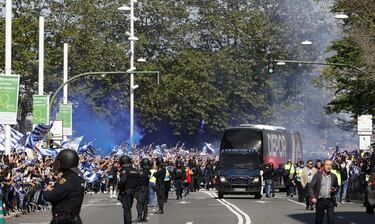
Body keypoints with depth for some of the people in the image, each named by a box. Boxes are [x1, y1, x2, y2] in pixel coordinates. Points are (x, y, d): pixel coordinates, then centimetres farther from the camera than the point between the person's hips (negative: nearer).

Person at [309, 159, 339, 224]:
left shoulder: (333, 176, 8)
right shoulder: (318, 175, -1)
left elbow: (337, 187, 20)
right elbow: (311, 187, -1)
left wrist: (335, 190, -4)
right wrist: (313, 197, -12)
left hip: (330, 201, 2)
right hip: (320, 200, -2)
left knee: (331, 218, -6)